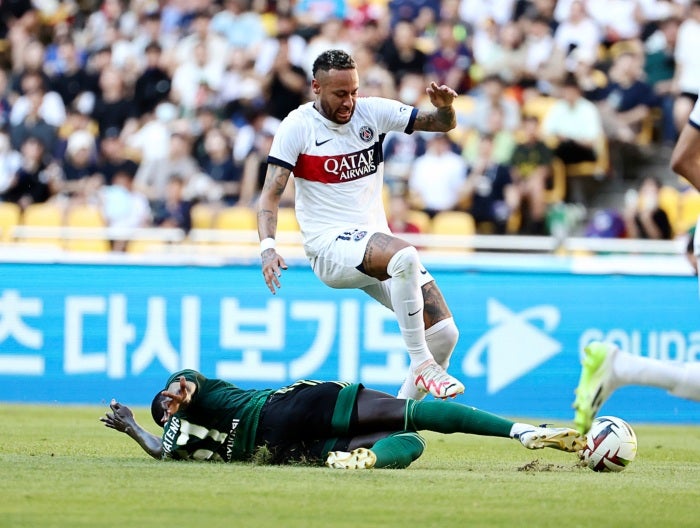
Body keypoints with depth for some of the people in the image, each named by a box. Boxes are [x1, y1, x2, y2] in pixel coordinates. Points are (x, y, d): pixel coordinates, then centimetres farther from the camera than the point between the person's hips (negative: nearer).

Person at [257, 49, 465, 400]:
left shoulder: (372, 112, 4)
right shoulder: (297, 127, -7)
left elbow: (442, 124, 6)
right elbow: (271, 193, -10)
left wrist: (445, 107, -19)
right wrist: (268, 247, -26)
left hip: (377, 240, 6)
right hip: (329, 247, -6)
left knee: (444, 333, -5)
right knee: (404, 255, -36)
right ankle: (421, 364, -27)